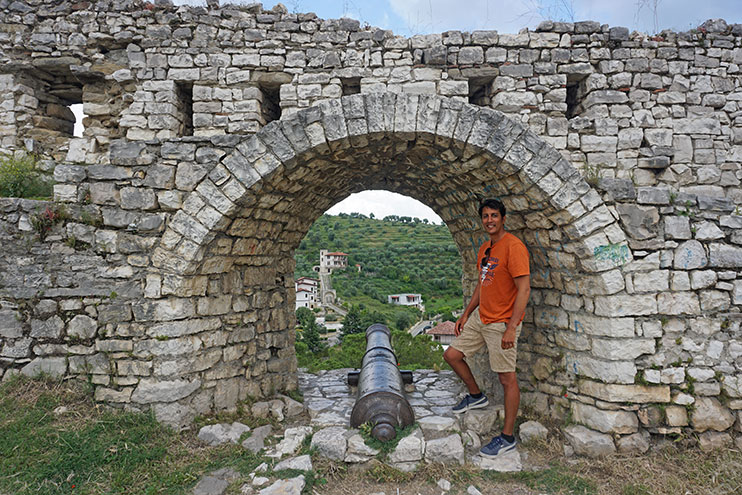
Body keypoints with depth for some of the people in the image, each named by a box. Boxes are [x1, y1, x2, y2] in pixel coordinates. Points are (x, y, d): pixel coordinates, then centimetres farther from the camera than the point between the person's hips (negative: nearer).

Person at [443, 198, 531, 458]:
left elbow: (524, 289, -21)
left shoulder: (513, 246, -17)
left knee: (507, 378, 2)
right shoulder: (484, 249, 11)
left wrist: (511, 327, -25)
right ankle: (476, 395, 35)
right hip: (479, 317, 9)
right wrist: (465, 314, 18)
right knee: (452, 355, 13)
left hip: (502, 323, -9)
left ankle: (507, 437, 15)